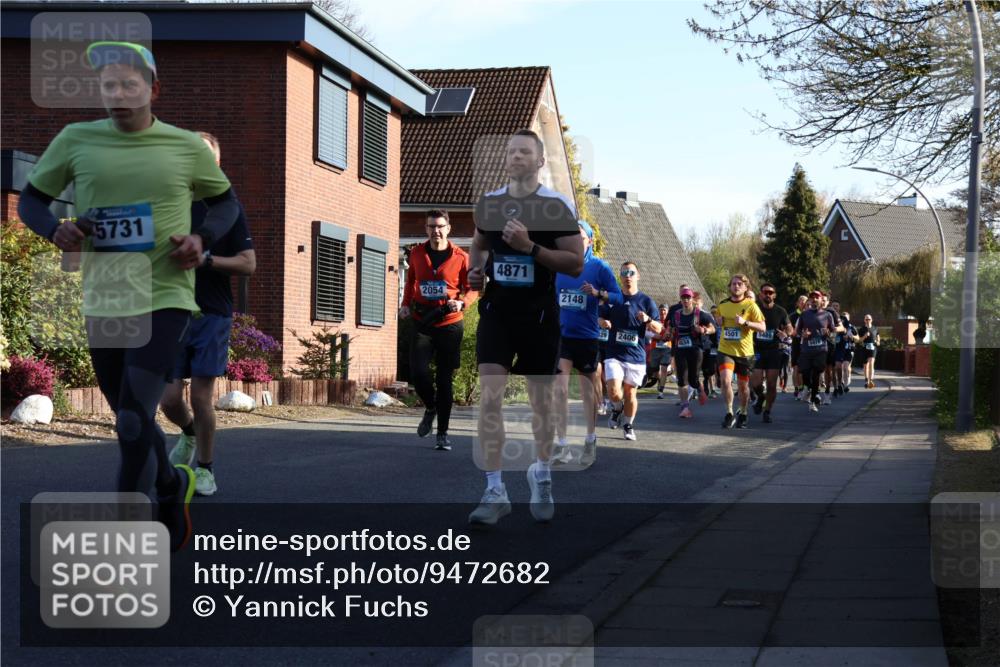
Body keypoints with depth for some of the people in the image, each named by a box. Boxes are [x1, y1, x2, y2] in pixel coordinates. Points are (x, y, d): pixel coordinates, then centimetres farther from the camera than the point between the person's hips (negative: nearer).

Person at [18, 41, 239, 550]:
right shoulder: (76, 140, 1)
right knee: (130, 421, 16)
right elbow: (30, 199, 11)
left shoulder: (186, 146, 0)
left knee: (134, 420, -15)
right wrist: (54, 229, -11)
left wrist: (203, 238, -5)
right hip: (102, 302, 3)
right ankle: (173, 485, 46)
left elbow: (225, 202, 15)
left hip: (164, 298, -3)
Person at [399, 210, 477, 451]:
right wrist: (406, 304, 8)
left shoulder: (460, 257, -4)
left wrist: (462, 303, -18)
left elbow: (471, 289, 2)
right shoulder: (417, 253, 4)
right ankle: (430, 408, 19)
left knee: (445, 379, 2)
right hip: (422, 323, 2)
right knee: (418, 372, -13)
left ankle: (443, 434, 11)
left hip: (449, 324, -2)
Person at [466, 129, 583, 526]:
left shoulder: (558, 206, -6)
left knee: (541, 400, 10)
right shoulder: (488, 203, 7)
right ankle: (494, 491, -6)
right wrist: (476, 269, 3)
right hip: (496, 310, 2)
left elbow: (576, 264, -11)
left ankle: (541, 476, 32)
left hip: (539, 313, -2)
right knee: (489, 397, -10)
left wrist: (530, 247, -22)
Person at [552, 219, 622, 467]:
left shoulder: (599, 267, -4)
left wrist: (598, 293, -22)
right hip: (561, 335, 1)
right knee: (559, 390, -9)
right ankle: (562, 446, -5)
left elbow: (618, 297, -5)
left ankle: (590, 442, 26)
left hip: (587, 337, -1)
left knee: (588, 392, 10)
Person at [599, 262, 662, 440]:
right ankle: (617, 409, 18)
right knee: (613, 390, -15)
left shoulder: (646, 301, 4)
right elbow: (600, 318, 16)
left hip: (636, 356, 0)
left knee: (630, 393, 6)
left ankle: (628, 425, 26)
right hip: (614, 354, 0)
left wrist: (648, 320, -18)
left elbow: (658, 329, 4)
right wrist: (603, 322, -9)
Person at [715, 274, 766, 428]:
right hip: (725, 350, 2)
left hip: (744, 352, -2)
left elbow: (762, 327, -10)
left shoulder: (750, 305, -6)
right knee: (725, 380, -18)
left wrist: (745, 322, -23)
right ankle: (729, 413, -4)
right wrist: (720, 322, 4)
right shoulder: (723, 305, 6)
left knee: (743, 385, 10)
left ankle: (742, 414, 33)